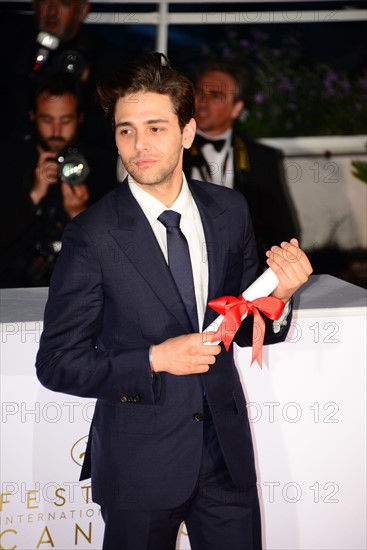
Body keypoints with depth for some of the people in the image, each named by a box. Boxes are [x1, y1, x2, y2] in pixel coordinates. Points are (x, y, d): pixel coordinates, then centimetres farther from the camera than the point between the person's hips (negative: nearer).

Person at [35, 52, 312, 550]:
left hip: (226, 449, 4)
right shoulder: (92, 235, -14)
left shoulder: (230, 211, 0)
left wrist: (278, 295, -12)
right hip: (140, 460, -4)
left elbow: (243, 326, 9)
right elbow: (57, 364, -11)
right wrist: (154, 361, -21)